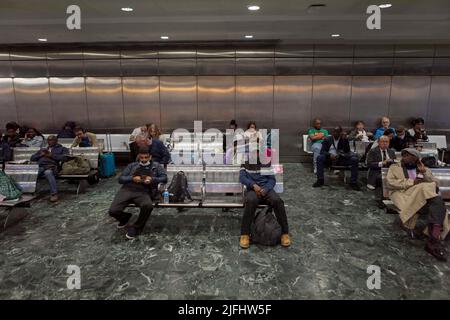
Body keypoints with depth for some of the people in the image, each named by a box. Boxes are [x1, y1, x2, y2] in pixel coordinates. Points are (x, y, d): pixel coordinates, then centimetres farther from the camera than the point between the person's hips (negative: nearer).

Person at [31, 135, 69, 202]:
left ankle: (54, 194, -44)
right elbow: (32, 158, 29)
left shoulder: (62, 149, 24)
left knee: (48, 172, -42)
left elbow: (64, 157, 4)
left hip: (51, 167, -5)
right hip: (38, 167, 5)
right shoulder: (42, 150, 39)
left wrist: (51, 155, -1)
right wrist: (41, 155, 10)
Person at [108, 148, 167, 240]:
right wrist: (132, 178, -4)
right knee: (113, 211, -22)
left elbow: (164, 178, 11)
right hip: (127, 189, 2)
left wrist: (152, 179, -7)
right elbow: (120, 179, 16)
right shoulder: (132, 165, 25)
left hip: (143, 192, -2)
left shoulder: (156, 166, 21)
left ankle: (136, 227, -8)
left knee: (148, 206, -37)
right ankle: (125, 217, 17)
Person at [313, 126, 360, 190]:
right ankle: (320, 180, -22)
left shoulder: (344, 139, 3)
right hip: (330, 158, 0)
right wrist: (330, 155, -26)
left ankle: (353, 182, -16)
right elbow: (322, 151, -6)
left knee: (354, 160, -23)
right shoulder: (327, 139, 2)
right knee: (320, 158, -29)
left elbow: (347, 151, -8)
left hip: (342, 159, 1)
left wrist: (345, 140, -19)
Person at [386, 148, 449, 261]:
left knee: (438, 201, -34)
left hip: (426, 196, 3)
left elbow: (436, 185, 15)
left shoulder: (425, 169, 28)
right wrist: (412, 182, -7)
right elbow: (389, 183, -1)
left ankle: (433, 239, -39)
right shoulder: (395, 167, 18)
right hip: (403, 195, -3)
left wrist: (424, 173, 3)